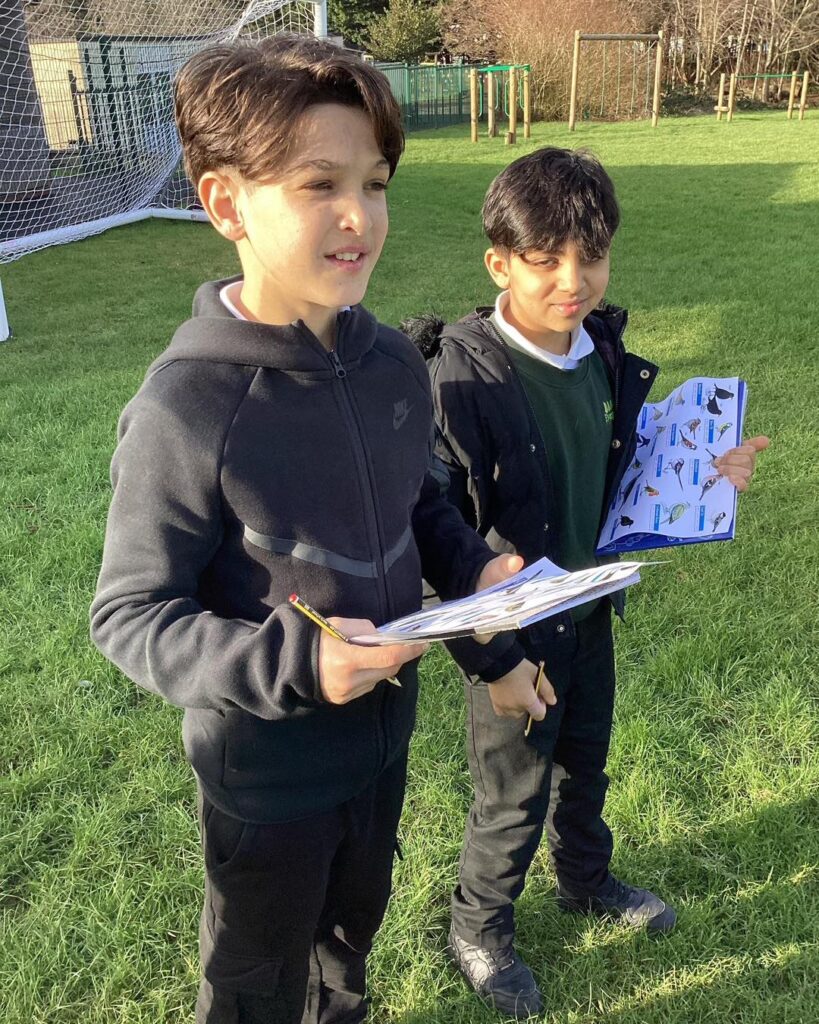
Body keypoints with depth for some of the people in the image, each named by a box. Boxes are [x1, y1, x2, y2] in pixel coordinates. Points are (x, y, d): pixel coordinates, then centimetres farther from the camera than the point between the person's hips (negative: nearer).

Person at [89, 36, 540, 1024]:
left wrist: (471, 564, -10)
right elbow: (129, 617, -20)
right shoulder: (185, 410, -28)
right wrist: (292, 664, -32)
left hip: (384, 732, 6)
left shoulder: (393, 361, -8)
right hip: (265, 770, -6)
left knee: (355, 925, 33)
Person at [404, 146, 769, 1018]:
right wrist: (487, 657, -22)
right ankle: (478, 931, 43)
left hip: (592, 611, 6)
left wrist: (699, 473, -4)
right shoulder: (459, 379, -27)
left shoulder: (603, 349, -6)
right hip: (515, 632, -6)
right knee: (514, 801, 14)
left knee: (586, 761, 28)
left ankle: (585, 880, 57)